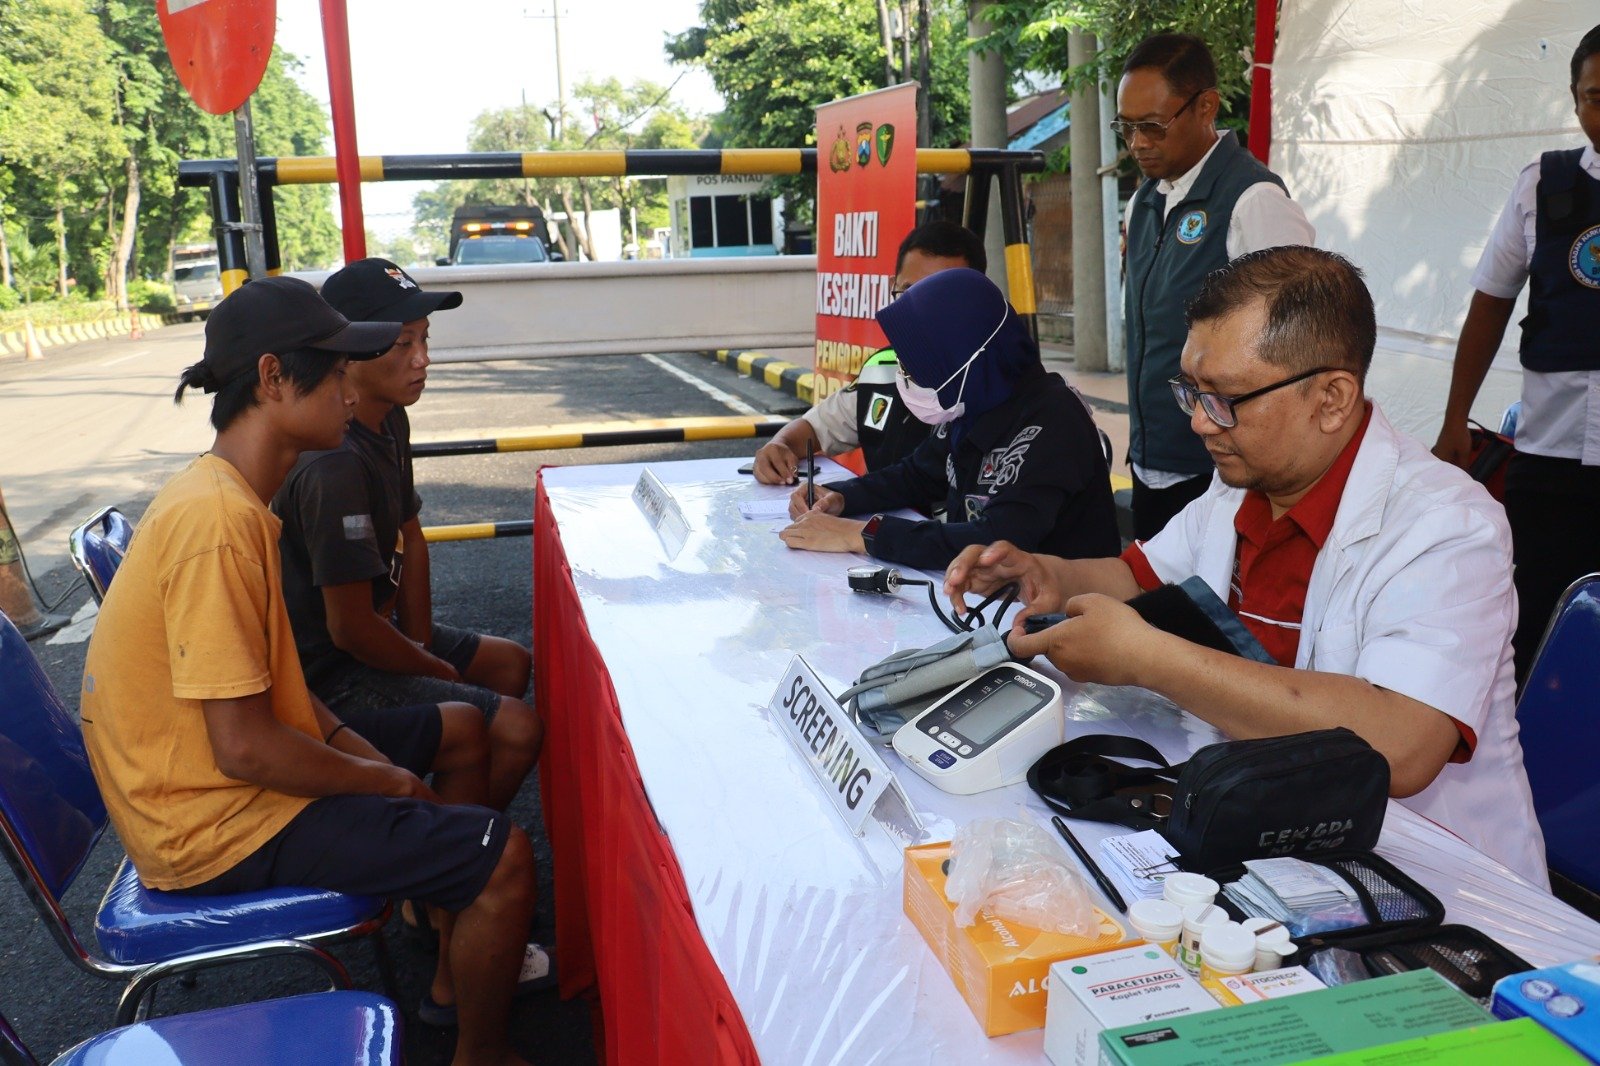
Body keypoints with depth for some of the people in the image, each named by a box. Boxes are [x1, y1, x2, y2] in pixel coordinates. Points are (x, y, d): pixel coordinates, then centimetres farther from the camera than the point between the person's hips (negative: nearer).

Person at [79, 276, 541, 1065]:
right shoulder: (218, 521, -28)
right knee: (505, 857, -17)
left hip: (242, 766, 11)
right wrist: (384, 780, -14)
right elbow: (243, 747, -29)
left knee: (462, 730, 19)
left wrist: (345, 736, 0)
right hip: (217, 820, -10)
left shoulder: (225, 494, 4)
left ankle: (462, 963, 29)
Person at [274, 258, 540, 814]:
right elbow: (350, 627, -28)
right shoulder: (332, 465, -31)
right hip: (331, 672, -10)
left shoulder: (390, 423, 1)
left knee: (512, 663, 23)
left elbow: (411, 540, 11)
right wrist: (437, 671, -11)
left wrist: (420, 645, 3)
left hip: (375, 629, 10)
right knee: (518, 728, -17)